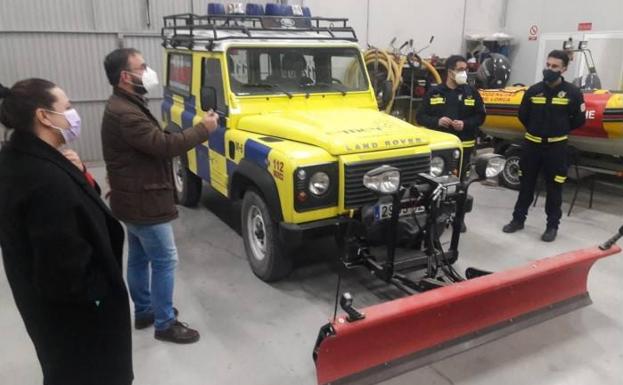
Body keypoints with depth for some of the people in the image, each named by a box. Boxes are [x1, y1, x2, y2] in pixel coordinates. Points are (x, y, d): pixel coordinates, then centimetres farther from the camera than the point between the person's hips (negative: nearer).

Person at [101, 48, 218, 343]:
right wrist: (203, 129, -16)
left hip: (134, 197, 11)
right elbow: (163, 146, -27)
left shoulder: (126, 106, 11)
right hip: (142, 201, -11)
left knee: (139, 258, 19)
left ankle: (144, 311, 34)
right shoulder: (124, 113, -24)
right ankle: (165, 324, 11)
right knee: (165, 261, -1)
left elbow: (152, 145, 14)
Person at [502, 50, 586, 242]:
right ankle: (518, 219, 22)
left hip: (556, 147, -2)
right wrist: (535, 130, 11)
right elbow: (523, 115, 11)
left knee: (554, 188, 4)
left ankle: (552, 226, 16)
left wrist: (560, 130, 7)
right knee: (526, 185, 11)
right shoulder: (533, 90, 1)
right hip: (531, 144, 2)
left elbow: (579, 119, 1)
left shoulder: (573, 92, -5)